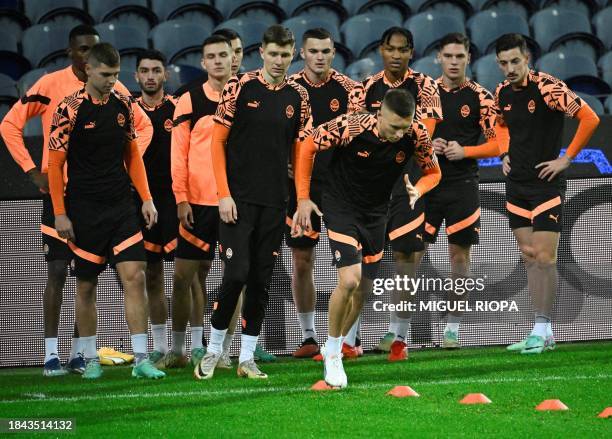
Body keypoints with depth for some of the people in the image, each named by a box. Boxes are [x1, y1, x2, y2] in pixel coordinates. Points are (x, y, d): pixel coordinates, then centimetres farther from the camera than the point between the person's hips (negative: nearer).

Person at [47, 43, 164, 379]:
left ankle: (141, 359, -6)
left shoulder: (123, 104, 6)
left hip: (122, 208, 4)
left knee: (134, 276, -7)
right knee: (86, 286, 5)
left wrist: (146, 199, 9)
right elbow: (55, 163, -7)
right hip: (85, 211, -4)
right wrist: (60, 213, -10)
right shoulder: (70, 109, -9)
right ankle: (90, 359, 18)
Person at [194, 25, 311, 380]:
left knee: (262, 280, 5)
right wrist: (224, 194, -9)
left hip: (275, 203, 4)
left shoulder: (298, 96, 7)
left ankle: (247, 357, 12)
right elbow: (218, 142, -2)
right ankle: (214, 349, 7)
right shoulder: (241, 87, -3)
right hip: (239, 199, -4)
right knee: (237, 273, -11)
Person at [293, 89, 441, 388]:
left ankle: (334, 350, 33)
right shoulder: (350, 127, -28)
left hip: (376, 214, 5)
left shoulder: (416, 135, -18)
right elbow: (307, 148, -12)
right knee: (349, 281, -20)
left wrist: (416, 191, -22)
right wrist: (303, 199, -12)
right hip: (341, 207, -5)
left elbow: (433, 172, 0)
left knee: (364, 288, 12)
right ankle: (332, 350, 1)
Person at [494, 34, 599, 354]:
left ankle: (541, 331, -3)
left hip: (546, 184, -7)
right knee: (529, 257, 7)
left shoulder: (548, 88, -16)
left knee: (544, 258, -8)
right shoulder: (503, 93, 6)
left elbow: (589, 118, -18)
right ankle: (543, 333, 12)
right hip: (516, 185, 7)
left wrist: (566, 159, -15)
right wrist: (505, 154, 13)